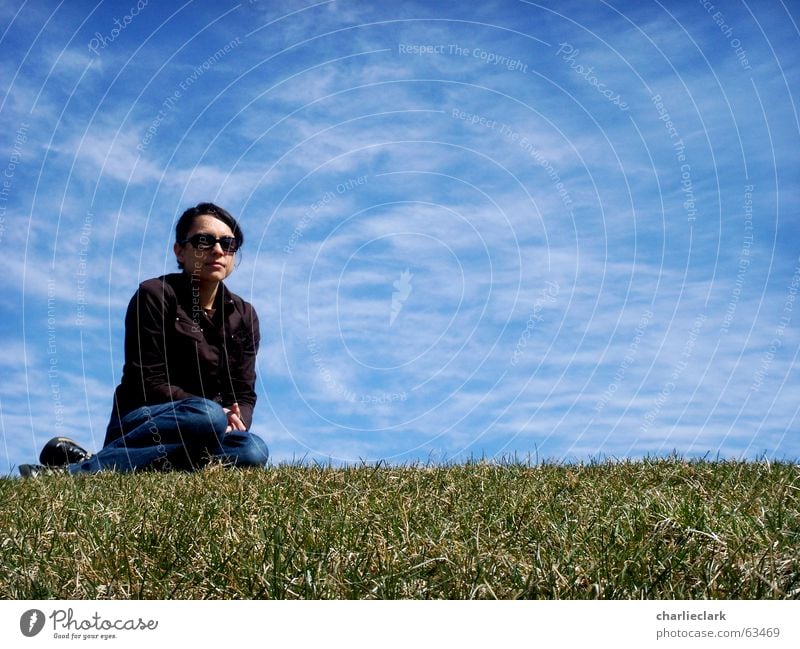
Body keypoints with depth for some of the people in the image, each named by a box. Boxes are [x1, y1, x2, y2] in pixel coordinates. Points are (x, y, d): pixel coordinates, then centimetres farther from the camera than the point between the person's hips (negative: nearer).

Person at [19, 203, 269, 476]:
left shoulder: (244, 316, 11)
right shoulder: (155, 295, -5)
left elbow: (243, 393, 8)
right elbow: (149, 384, -11)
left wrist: (237, 420, -16)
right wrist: (216, 412, -22)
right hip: (142, 422, -5)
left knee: (254, 450, -32)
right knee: (208, 417, -39)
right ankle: (83, 466, -27)